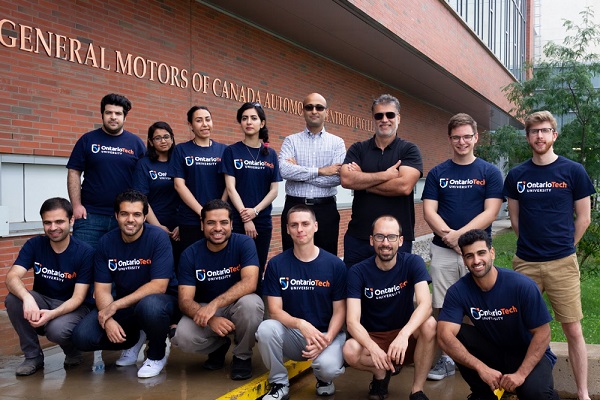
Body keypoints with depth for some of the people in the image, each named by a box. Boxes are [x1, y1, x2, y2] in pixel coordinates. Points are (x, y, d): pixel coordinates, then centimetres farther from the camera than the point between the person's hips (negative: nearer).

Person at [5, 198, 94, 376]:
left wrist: (52, 314, -37)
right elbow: (12, 277, -21)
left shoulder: (85, 252, -16)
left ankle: (73, 353, 4)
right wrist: (27, 298, -43)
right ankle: (33, 356, -6)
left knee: (57, 329, -36)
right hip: (42, 302, 4)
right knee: (13, 299, -26)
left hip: (73, 307, -4)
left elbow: (78, 298, -17)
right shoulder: (34, 245, -7)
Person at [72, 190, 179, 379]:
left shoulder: (158, 237, -17)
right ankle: (134, 339, 15)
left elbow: (159, 286, -22)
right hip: (123, 305, 5)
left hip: (161, 301, -4)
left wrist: (115, 305, -24)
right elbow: (102, 288, -4)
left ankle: (157, 354, -6)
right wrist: (108, 320, -23)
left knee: (149, 306, -40)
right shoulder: (106, 242, -4)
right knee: (83, 336, -15)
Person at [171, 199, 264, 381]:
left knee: (250, 303, -36)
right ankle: (219, 345, 9)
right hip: (205, 311, 2)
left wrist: (214, 304, -40)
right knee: (183, 337, -28)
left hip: (237, 307, -1)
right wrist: (210, 319, -35)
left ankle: (242, 356, -6)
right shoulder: (190, 255, -10)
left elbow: (250, 283, -28)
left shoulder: (244, 243, -15)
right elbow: (185, 300, -15)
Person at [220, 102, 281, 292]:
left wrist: (255, 210, -11)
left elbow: (274, 190, 3)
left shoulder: (270, 154, 7)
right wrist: (245, 217, -14)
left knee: (258, 270, 9)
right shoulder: (231, 151, 0)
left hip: (263, 221, 3)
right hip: (238, 220, -3)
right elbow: (230, 188, -7)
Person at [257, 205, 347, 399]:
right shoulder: (276, 264, -4)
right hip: (292, 334, 2)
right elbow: (275, 311, -8)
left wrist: (326, 339, -21)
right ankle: (279, 383, -5)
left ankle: (323, 379, 8)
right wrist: (301, 324, -27)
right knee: (266, 328, -30)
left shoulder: (335, 265, -6)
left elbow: (339, 311, -3)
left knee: (329, 367, -32)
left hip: (327, 334, -1)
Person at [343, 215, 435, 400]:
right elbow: (352, 321, -21)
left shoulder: (413, 263, -12)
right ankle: (381, 373, 2)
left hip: (405, 336, 1)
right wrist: (373, 347, -41)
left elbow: (425, 304, -26)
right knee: (350, 351, -32)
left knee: (429, 324, -31)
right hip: (372, 338, 0)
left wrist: (404, 334, -45)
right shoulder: (358, 272, -13)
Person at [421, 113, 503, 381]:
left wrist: (459, 234, -15)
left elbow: (490, 212, -5)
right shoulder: (437, 173, 8)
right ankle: (445, 359, 17)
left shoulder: (490, 172, 4)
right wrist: (449, 237, -15)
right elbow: (429, 211, 1)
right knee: (442, 308, 4)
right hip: (442, 251, 1)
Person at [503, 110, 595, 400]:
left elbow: (583, 217, 4)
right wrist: (533, 244, 10)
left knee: (573, 330, 3)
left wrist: (563, 247, 7)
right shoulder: (516, 175, 4)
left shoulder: (573, 171, -2)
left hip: (562, 264, -2)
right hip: (525, 262, 2)